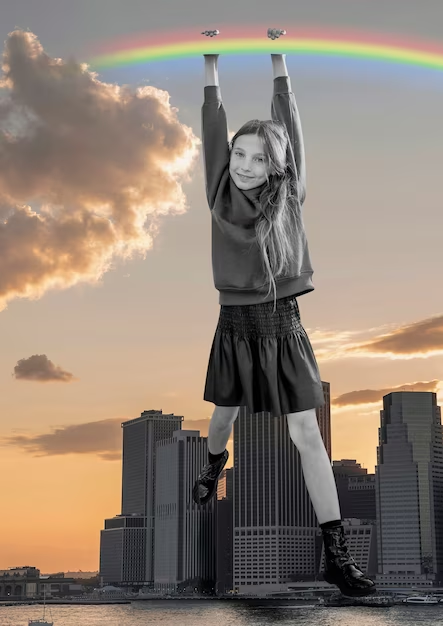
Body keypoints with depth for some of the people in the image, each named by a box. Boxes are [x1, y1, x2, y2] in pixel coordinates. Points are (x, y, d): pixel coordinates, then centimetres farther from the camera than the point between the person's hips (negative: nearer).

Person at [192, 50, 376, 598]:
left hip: (283, 327, -1)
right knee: (225, 414, 22)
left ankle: (337, 556, -5)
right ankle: (214, 464, 58)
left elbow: (288, 126, -3)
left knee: (307, 436, -5)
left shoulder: (287, 198, -3)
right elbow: (213, 128, -3)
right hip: (235, 325, 1)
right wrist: (210, 63, -2)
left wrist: (278, 60, -2)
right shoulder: (221, 196, -2)